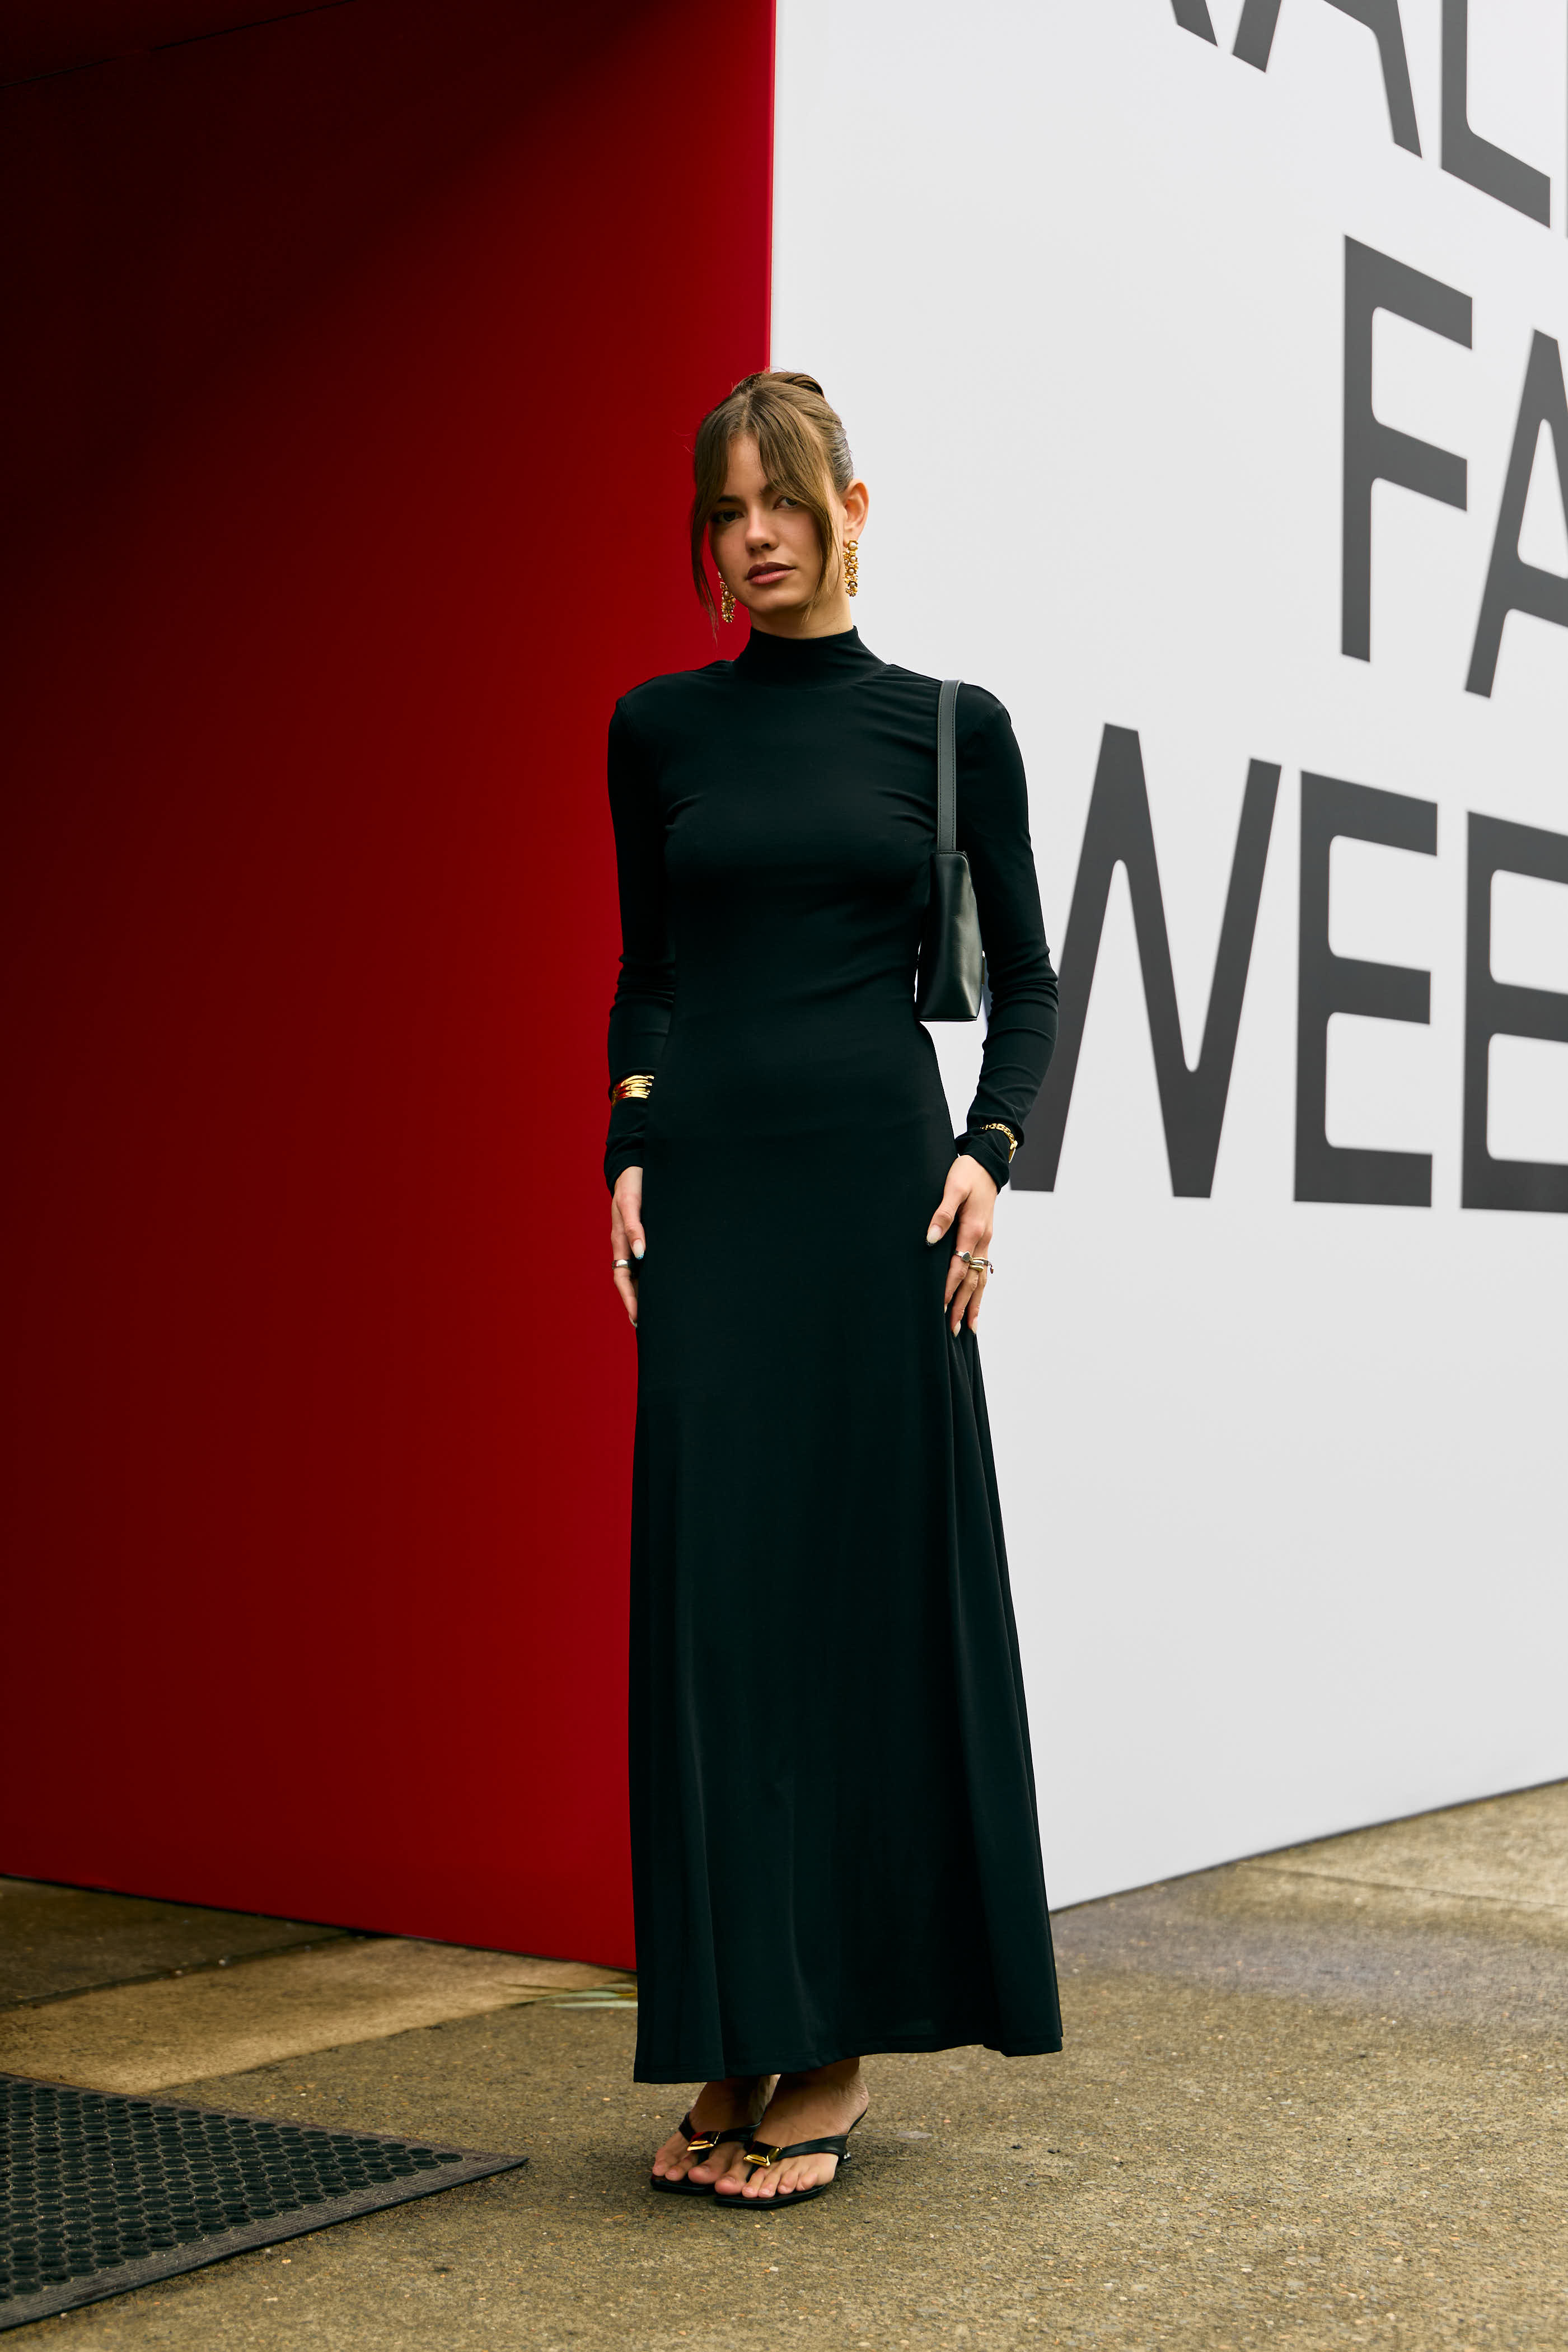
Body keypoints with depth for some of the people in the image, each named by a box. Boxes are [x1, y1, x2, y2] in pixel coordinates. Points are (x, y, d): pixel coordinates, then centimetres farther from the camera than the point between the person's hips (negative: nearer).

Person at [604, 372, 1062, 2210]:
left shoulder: (952, 725, 5)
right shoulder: (659, 726, 10)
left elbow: (1025, 976, 7)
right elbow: (644, 973, 15)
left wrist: (989, 1153, -7)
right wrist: (630, 1150, 2)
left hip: (879, 1180, -1)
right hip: (709, 1184, 2)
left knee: (876, 1577, -1)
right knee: (714, 1584, -1)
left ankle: (838, 2047, 8)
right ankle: (736, 2044, 8)